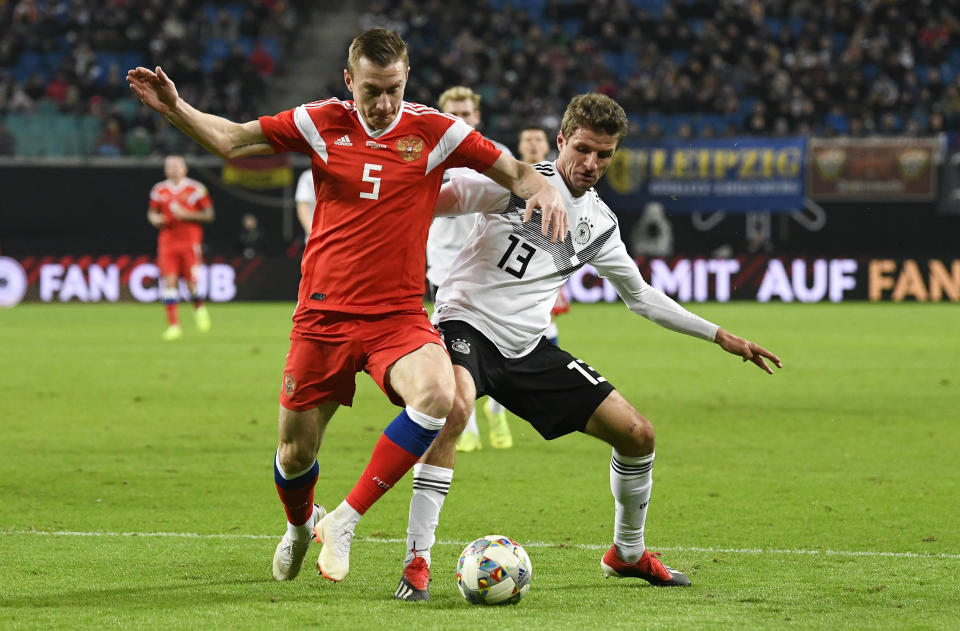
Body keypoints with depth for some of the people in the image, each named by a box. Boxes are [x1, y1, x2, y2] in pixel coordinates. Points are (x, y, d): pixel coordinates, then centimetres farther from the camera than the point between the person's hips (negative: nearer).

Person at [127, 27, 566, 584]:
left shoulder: (431, 130, -3)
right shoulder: (322, 123, 0)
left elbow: (514, 171, 3)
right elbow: (232, 140, 7)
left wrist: (543, 189, -19)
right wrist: (176, 109, -6)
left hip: (398, 316, -1)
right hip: (324, 314, 1)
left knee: (437, 394, -32)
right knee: (296, 455, 5)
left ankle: (344, 522, -19)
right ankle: (301, 523, 44)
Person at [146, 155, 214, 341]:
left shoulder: (196, 189, 0)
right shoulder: (159, 191, 10)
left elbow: (208, 215, 2)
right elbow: (152, 213, 21)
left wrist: (185, 214, -12)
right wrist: (155, 219, -3)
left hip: (190, 241, -2)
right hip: (167, 240, 2)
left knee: (192, 282, -10)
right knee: (169, 281, -8)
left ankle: (199, 308, 22)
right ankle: (173, 324, -5)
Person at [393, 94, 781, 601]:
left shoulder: (599, 223, 10)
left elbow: (640, 296, 23)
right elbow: (441, 198, -12)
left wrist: (721, 338, 23)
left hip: (527, 349, 6)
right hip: (467, 324, -6)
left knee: (637, 434, 3)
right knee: (455, 406, -40)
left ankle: (627, 554, 28)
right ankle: (417, 561, -33)